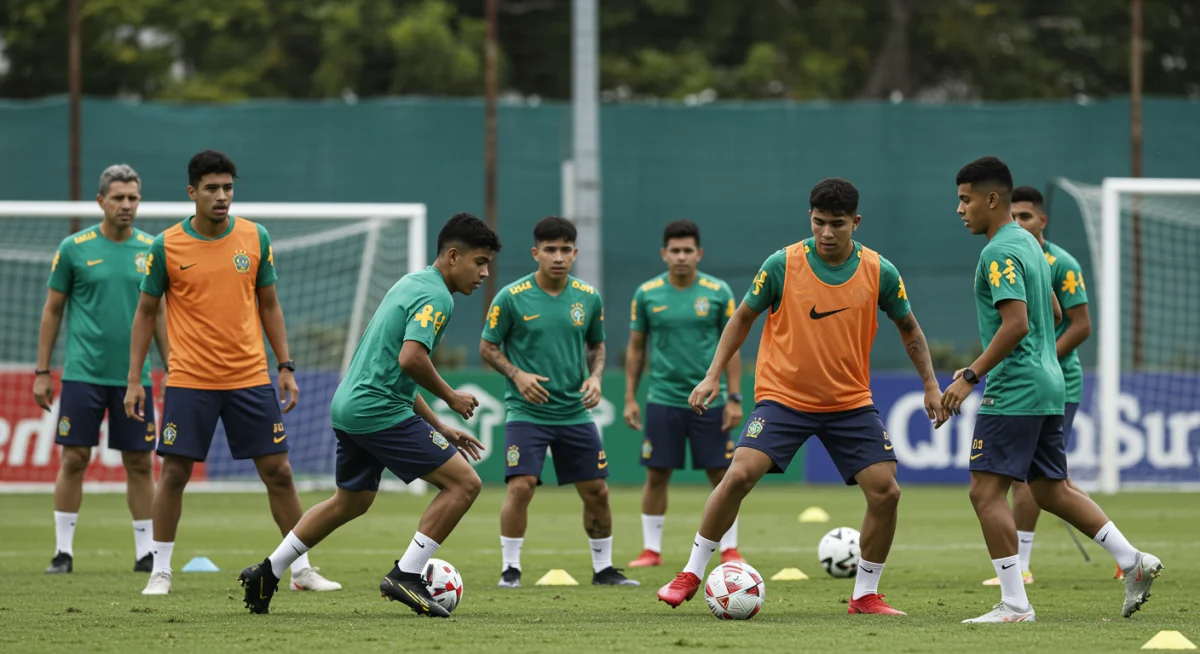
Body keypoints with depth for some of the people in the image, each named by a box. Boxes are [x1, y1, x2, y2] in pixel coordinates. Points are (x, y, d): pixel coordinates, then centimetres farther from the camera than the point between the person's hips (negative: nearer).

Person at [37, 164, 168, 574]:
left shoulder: (151, 250, 6)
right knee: (74, 459, -2)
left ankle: (146, 552, 10)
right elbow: (52, 310, 4)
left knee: (140, 463, 3)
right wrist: (42, 372, 1)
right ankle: (63, 551, 6)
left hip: (134, 376, 2)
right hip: (83, 373, -2)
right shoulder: (74, 248, -1)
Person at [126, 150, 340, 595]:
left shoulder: (255, 238, 2)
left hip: (251, 379, 2)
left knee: (278, 471, 2)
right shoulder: (167, 246, -4)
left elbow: (269, 305, 11)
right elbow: (146, 312, 4)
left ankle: (302, 570, 11)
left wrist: (286, 367, 5)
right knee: (174, 473, -1)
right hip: (189, 382, -2)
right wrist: (134, 380, 0)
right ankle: (160, 572, 11)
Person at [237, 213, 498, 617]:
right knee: (463, 482, -9)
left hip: (349, 405, 10)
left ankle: (267, 574, 32)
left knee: (351, 502, 28)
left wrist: (438, 428, 24)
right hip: (379, 411, -10)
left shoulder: (412, 284, 20)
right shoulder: (436, 296, -13)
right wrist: (450, 397, -11)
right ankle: (406, 576, -10)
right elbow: (411, 358, -28)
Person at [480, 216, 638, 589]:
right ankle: (510, 569, -3)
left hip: (575, 412, 4)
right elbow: (487, 348, -1)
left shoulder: (588, 297, 3)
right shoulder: (512, 298, -8)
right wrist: (517, 374, -16)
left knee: (597, 491, 5)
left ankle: (603, 568, 22)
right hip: (526, 412, -4)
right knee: (521, 487, -17)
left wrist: (595, 376, -3)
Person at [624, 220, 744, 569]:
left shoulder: (718, 292, -1)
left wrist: (734, 398, -3)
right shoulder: (647, 294, 1)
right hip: (663, 401, 1)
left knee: (722, 474, 1)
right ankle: (651, 550, 12)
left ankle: (729, 549, 10)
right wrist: (630, 398, 3)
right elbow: (635, 348, 8)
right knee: (657, 475, 2)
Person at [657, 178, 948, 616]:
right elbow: (744, 317, 4)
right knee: (739, 475, -19)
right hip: (783, 396, -2)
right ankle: (692, 574, -4)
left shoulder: (879, 272, -6)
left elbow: (909, 329, 11)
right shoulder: (783, 265, -10)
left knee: (886, 492, -8)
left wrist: (930, 386, 7)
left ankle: (865, 594, 9)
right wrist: (713, 375, -2)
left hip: (851, 403, 2)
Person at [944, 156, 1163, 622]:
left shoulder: (999, 253, -14)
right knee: (1051, 490, 16)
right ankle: (1133, 562, 10)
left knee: (986, 491, -7)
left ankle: (1015, 605, -9)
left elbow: (1016, 324, -24)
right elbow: (1052, 314, 25)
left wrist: (970, 377, -20)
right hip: (1047, 385, 10)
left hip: (1013, 391, -10)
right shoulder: (1028, 244, 16)